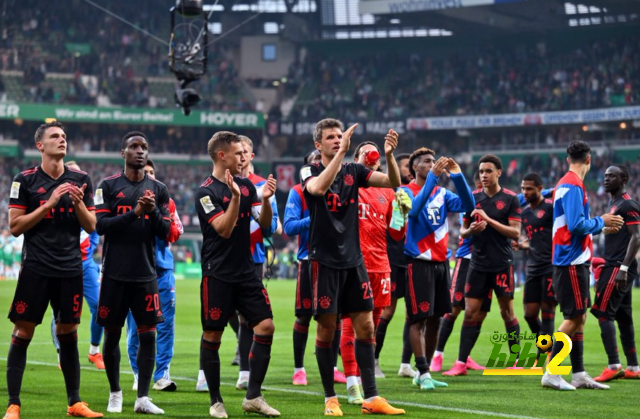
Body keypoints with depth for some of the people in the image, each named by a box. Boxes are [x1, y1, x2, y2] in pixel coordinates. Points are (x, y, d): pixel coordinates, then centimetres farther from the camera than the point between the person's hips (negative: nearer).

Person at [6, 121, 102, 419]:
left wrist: (79, 203, -10)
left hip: (70, 270, 3)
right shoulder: (25, 180, 0)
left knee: (68, 333, 8)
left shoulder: (80, 180, 8)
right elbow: (15, 227, -5)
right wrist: (48, 204, -14)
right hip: (36, 269, -3)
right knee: (22, 333, -4)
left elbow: (91, 227, 9)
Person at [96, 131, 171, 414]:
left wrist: (153, 212, -15)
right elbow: (100, 225, -9)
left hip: (146, 274, 2)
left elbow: (166, 232, 5)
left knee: (148, 335, -4)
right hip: (115, 274, -2)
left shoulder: (158, 189, 8)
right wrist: (134, 213, -20)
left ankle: (143, 398, -2)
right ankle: (115, 393, 20)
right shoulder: (108, 186, 1)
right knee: (112, 334, 5)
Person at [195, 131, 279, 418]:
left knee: (266, 326, -4)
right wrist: (235, 197, -30)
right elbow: (224, 229, -19)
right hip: (218, 274, -6)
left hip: (246, 272, 6)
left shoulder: (247, 186, 9)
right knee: (212, 335, -1)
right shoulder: (206, 192, -10)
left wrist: (266, 200, -11)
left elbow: (264, 223, 7)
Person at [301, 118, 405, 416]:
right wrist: (342, 152, -34)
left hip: (353, 260, 4)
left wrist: (389, 155, -21)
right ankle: (330, 399, 10)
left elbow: (393, 182, -3)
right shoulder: (310, 171, -4)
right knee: (327, 328, 0)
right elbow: (318, 188, -28)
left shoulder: (354, 171, 7)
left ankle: (371, 398, 4)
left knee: (365, 325, 1)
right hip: (324, 260, -4)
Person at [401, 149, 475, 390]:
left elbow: (468, 205, 0)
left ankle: (422, 373, 16)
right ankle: (424, 374, -7)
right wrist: (432, 178, -27)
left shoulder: (441, 193, 12)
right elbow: (414, 209, -24)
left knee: (435, 318, 8)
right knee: (419, 319, -7)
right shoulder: (406, 191, -3)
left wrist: (457, 176, -10)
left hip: (441, 261, 6)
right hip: (419, 262, -6)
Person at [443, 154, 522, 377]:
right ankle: (461, 363, -1)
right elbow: (462, 231, 14)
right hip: (478, 264, 3)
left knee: (507, 312, 3)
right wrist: (471, 230, -10)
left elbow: (515, 233, -10)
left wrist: (489, 220, -18)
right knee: (471, 313, 0)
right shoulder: (473, 198, 8)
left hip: (502, 264, -3)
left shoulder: (510, 199, -3)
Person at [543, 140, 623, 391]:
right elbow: (577, 225, -22)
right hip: (572, 260, -10)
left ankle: (579, 375, 14)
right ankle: (551, 374, -8)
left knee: (579, 317, 11)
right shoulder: (572, 185, -14)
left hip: (574, 261, 10)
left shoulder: (567, 184, 15)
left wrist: (599, 224, 16)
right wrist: (601, 222, -9)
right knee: (574, 317, -8)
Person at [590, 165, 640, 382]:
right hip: (613, 266, 10)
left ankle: (614, 366, -16)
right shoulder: (613, 205, 19)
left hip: (619, 267, -10)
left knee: (603, 313, -13)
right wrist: (604, 266, 23)